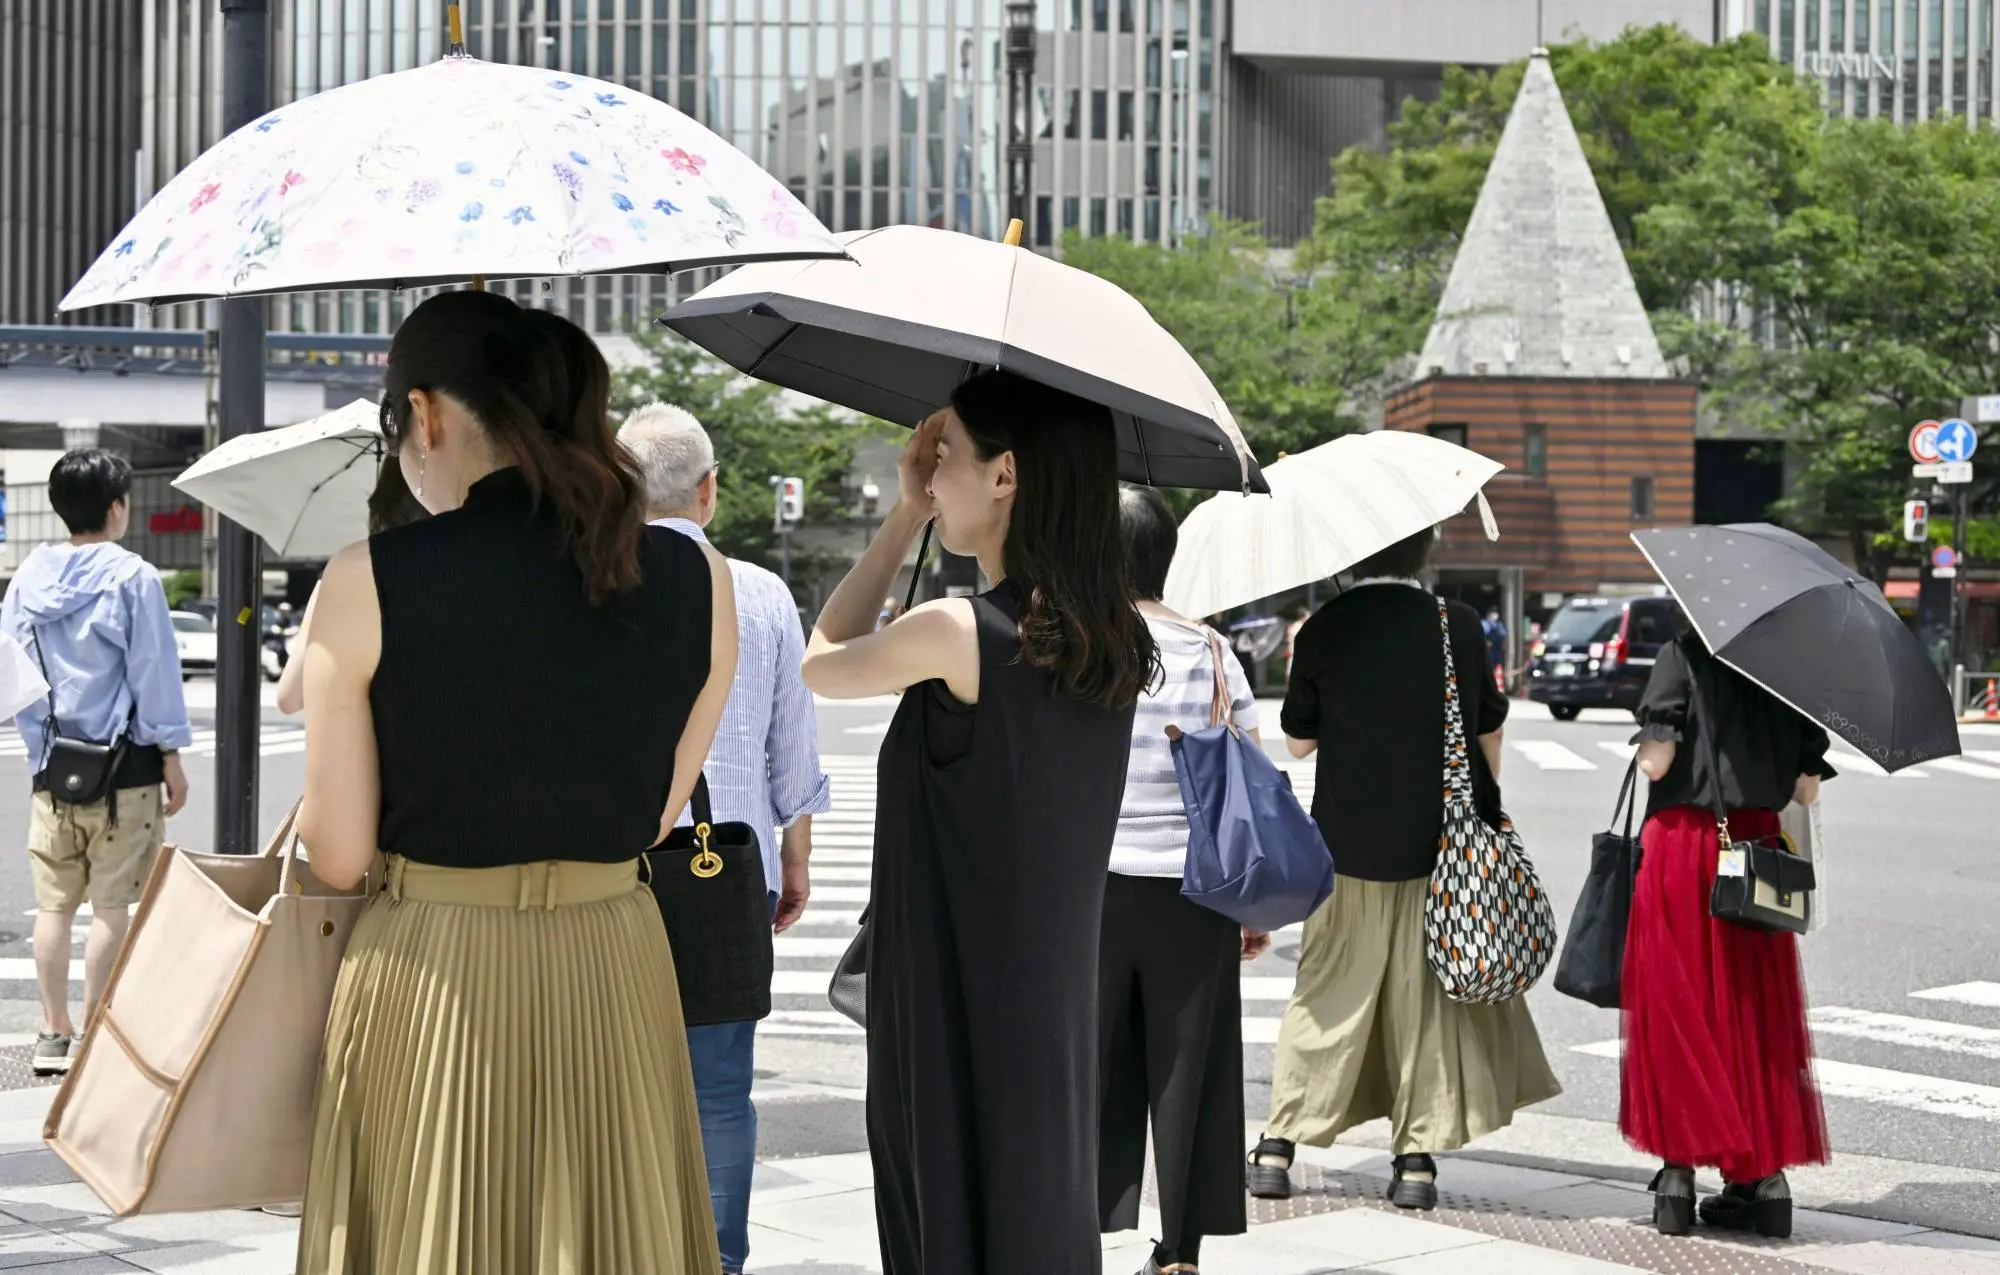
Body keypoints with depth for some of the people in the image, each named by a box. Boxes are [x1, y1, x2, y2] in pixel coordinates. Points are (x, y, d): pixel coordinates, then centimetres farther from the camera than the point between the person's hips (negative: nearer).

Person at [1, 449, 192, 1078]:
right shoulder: (132, 578, -10)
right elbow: (154, 673, -10)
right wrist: (171, 755, -2)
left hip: (51, 766, 5)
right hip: (124, 766, -5)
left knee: (54, 904, 9)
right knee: (111, 907, 0)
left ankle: (54, 1032, 13)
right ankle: (92, 1035, 0)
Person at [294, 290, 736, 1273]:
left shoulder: (366, 585, -11)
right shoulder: (696, 583, -2)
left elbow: (337, 854, -7)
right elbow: (655, 816, 8)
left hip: (428, 986, -3)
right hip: (617, 977, 3)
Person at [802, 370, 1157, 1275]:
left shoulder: (954, 635, -17)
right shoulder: (1113, 647, 4)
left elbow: (821, 664, 2)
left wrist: (903, 518, 5)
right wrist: (915, 517, 13)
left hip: (952, 1017, -7)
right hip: (1057, 1016, 7)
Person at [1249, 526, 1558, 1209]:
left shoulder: (1324, 629, -5)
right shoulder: (1458, 625, -4)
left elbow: (1299, 740, 3)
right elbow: (1489, 730, 5)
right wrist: (1484, 805, 20)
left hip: (1347, 842, 0)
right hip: (1439, 842, 0)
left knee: (1328, 991, 10)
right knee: (1427, 997, 6)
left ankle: (1278, 1145, 7)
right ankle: (1417, 1159, 5)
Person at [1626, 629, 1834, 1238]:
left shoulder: (1684, 655, -6)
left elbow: (1654, 764, -15)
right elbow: (1807, 788, 5)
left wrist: (1652, 743, 6)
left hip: (1680, 843, -4)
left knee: (1673, 1005, 4)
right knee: (1757, 1011, 10)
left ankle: (1680, 1167, 1)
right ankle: (1766, 1172, 8)